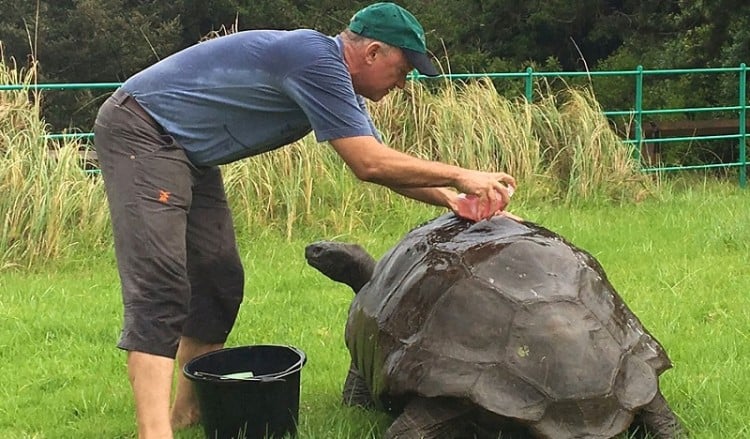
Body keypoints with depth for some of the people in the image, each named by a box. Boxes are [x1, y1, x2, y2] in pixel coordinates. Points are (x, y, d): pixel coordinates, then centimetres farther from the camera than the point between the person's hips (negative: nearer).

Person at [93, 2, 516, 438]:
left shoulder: (336, 78, 8)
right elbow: (369, 164, -25)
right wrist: (460, 176, -16)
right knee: (160, 285, -21)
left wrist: (448, 198, -1)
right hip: (140, 131, -11)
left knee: (218, 283, 10)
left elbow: (381, 162, 13)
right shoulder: (318, 62, -24)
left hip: (188, 154, 11)